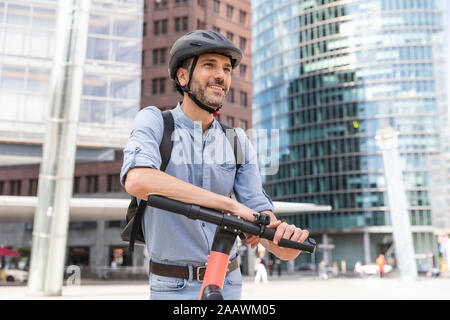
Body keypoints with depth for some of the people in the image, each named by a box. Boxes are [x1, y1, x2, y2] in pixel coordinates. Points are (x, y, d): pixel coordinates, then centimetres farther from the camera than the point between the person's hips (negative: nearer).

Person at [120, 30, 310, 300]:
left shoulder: (238, 142, 0)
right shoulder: (154, 121, -9)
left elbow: (259, 210, -3)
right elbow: (137, 180, -28)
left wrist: (282, 242, -27)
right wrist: (231, 204, -31)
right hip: (173, 287, -3)